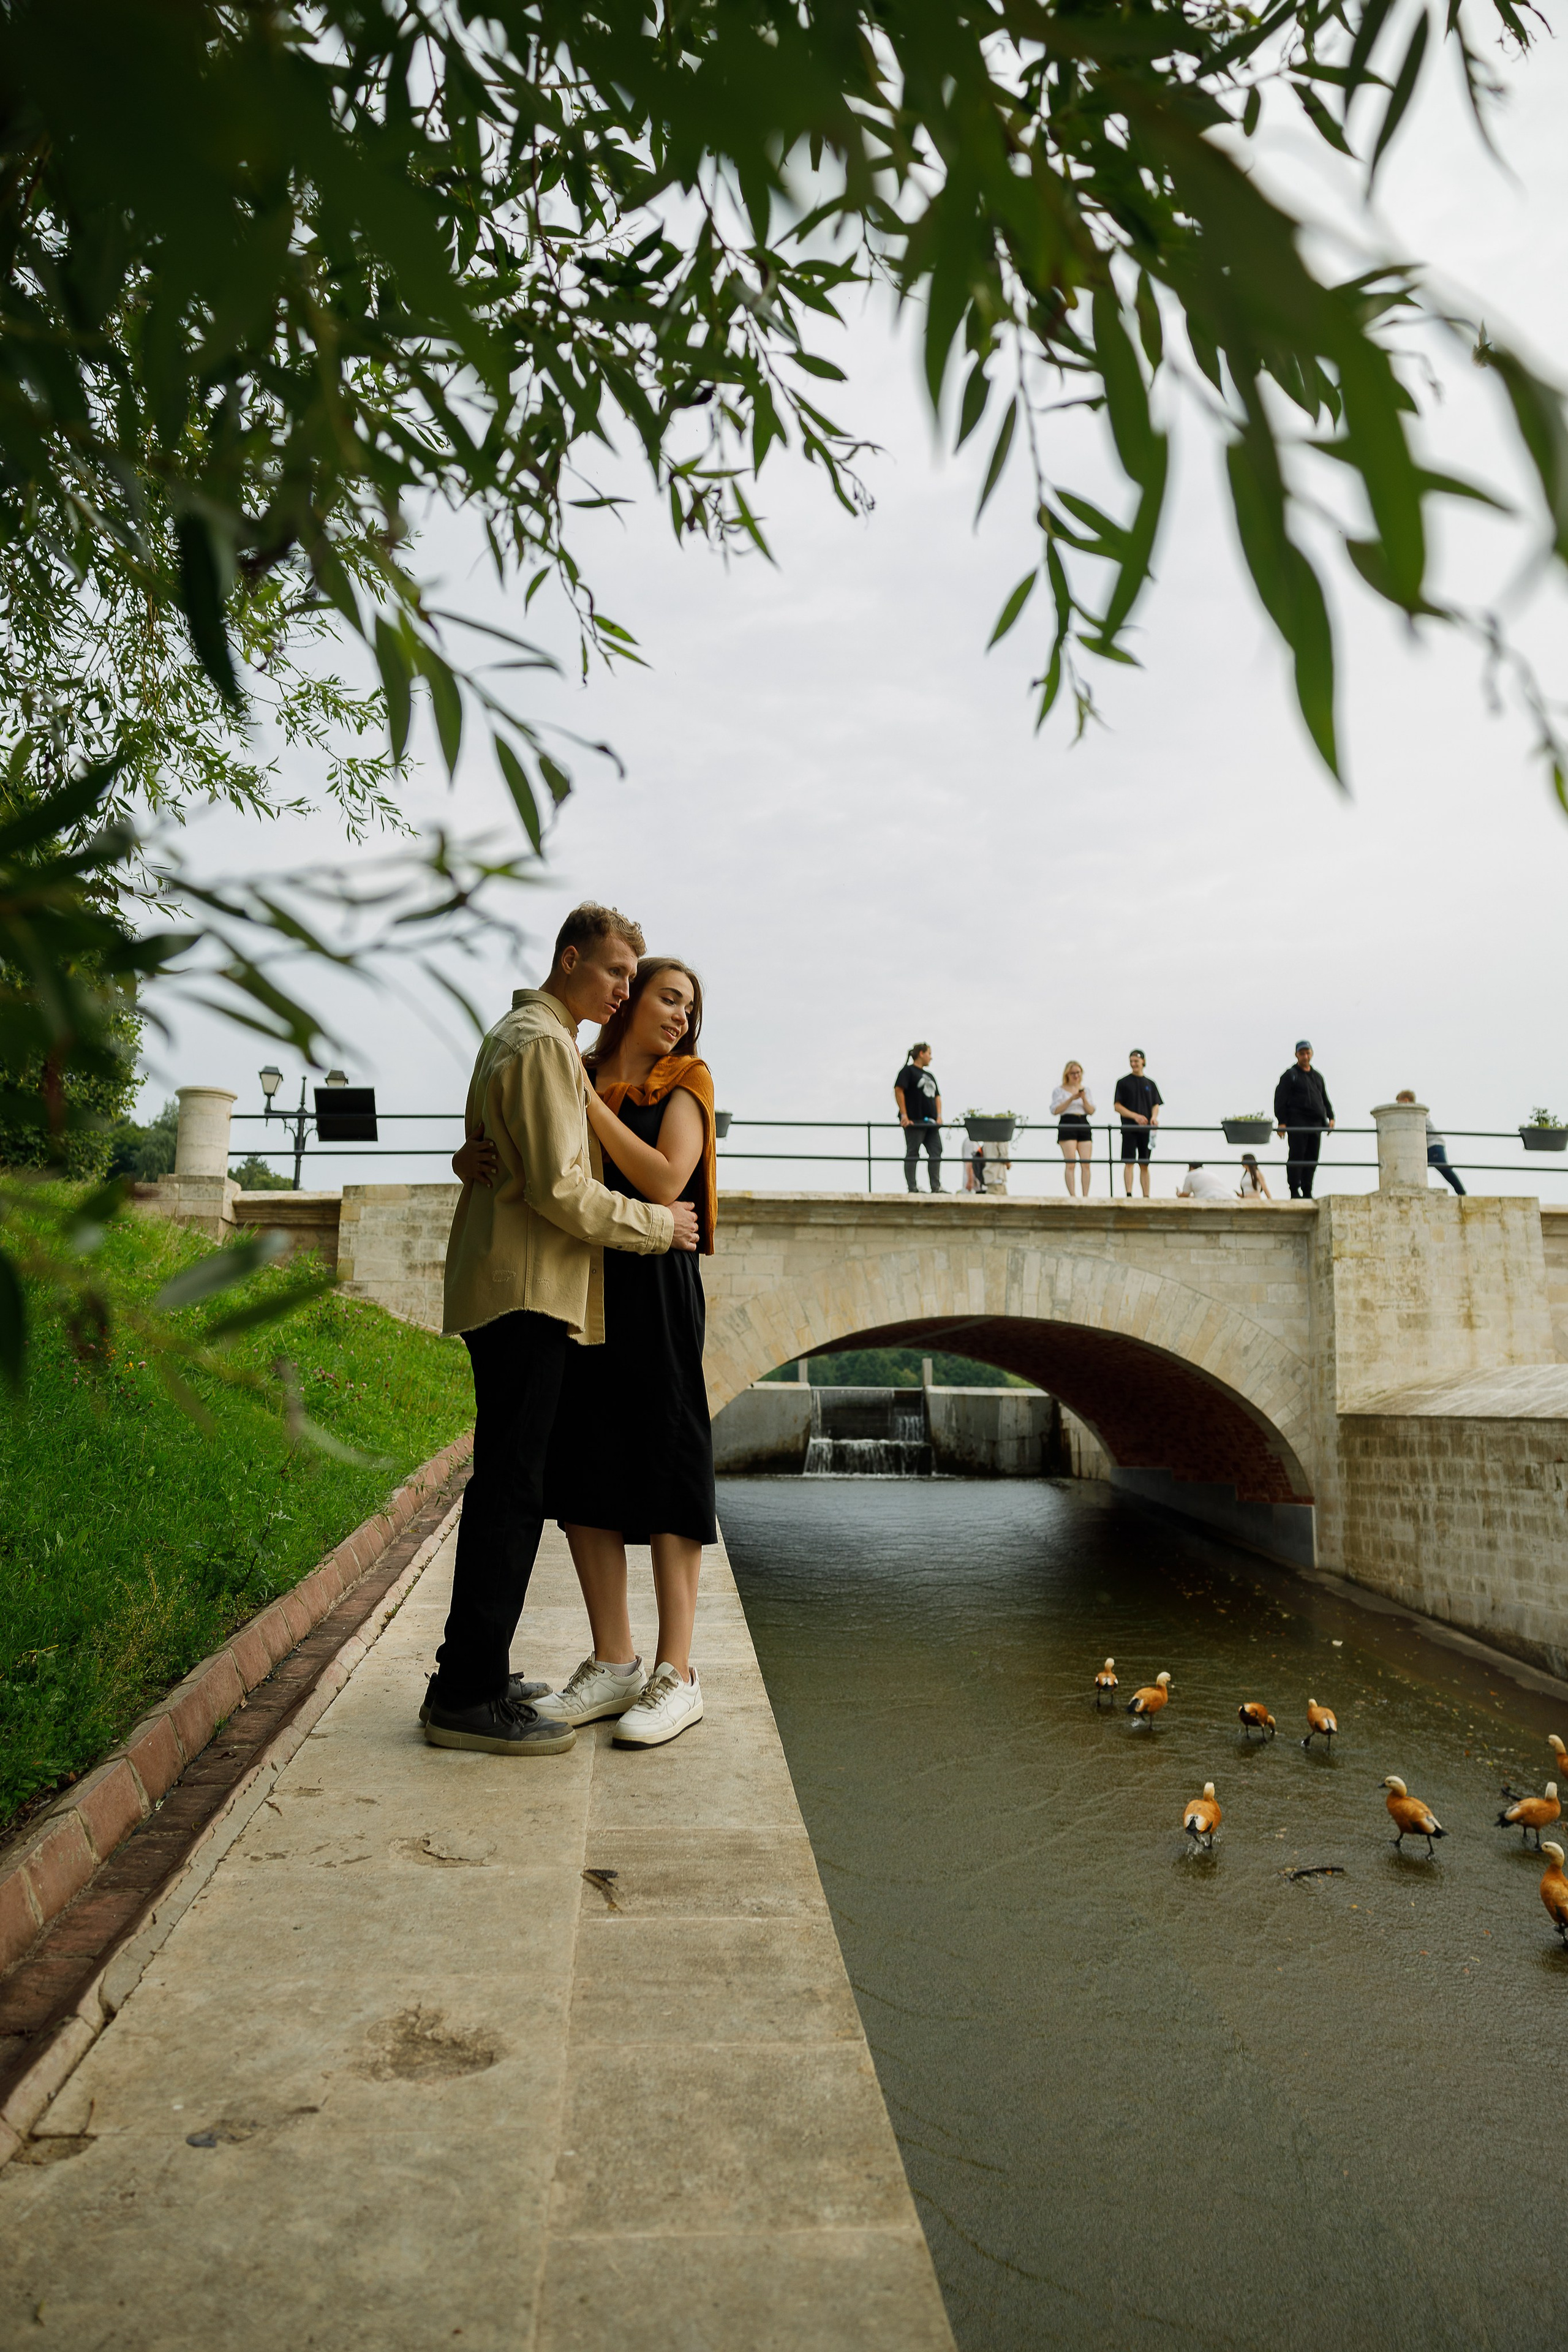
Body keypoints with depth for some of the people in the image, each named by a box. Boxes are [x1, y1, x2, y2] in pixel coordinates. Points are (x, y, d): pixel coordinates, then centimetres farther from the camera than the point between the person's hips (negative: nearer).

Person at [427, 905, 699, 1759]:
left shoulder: (520, 1035, 23)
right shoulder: (542, 1044, -12)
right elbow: (560, 1189, -19)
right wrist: (659, 1224, -9)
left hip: (512, 1289, 11)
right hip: (527, 1291, -11)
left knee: (505, 1486, 13)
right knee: (512, 1488, -8)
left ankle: (472, 1672, 22)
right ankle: (468, 1696, -2)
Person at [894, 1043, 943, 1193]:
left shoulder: (929, 1075, 22)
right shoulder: (908, 1071, -2)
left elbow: (937, 1096, 23)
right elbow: (898, 1091, -12)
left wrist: (939, 1116, 7)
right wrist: (904, 1115, -18)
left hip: (931, 1122, 8)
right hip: (914, 1121, -8)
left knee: (936, 1153, 1)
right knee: (912, 1155, -4)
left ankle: (936, 1187, 2)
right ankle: (912, 1188, -4)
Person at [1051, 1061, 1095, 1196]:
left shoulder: (1086, 1090, 19)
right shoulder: (1059, 1090, 8)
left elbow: (1091, 1111, 11)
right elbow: (1055, 1111, -5)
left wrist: (1084, 1099, -6)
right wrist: (1071, 1099, -12)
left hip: (1084, 1125, 4)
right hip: (1067, 1125, -4)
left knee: (1086, 1164, -6)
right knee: (1071, 1164, -12)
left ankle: (1086, 1196, -4)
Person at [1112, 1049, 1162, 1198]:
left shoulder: (1150, 1084, 15)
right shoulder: (1123, 1082, 4)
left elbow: (1156, 1105, 14)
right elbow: (1117, 1106, -1)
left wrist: (1154, 1117, -9)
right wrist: (1135, 1116, -14)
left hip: (1146, 1129, 4)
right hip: (1129, 1128, -3)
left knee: (1145, 1164, 6)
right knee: (1129, 1162, -11)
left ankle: (1146, 1196, 7)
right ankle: (1129, 1195, -15)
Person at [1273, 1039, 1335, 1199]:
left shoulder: (1317, 1077, 23)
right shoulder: (1290, 1075, 5)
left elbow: (1325, 1100, 27)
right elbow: (1280, 1100, -2)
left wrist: (1330, 1117, 12)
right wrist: (1281, 1122, -11)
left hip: (1316, 1124, 6)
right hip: (1297, 1123, -6)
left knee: (1312, 1159, 3)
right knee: (1296, 1156, -10)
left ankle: (1307, 1192, 7)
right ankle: (1295, 1191, -8)